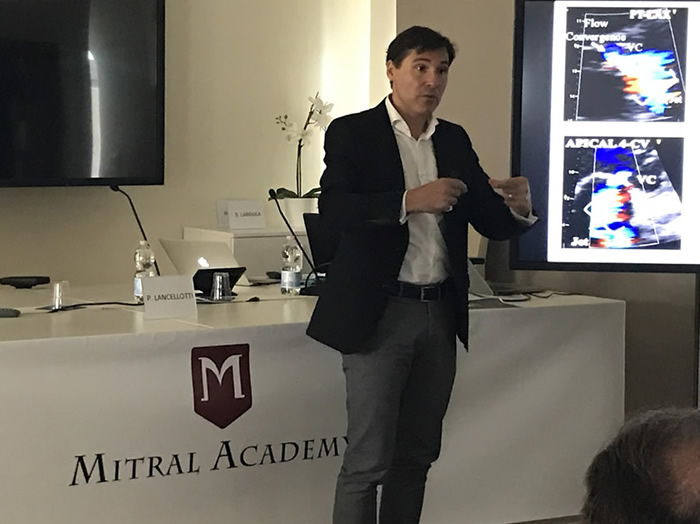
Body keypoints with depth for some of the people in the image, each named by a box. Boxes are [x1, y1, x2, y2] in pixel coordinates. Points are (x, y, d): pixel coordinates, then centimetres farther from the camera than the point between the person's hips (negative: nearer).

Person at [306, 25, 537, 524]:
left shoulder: (455, 140, 12)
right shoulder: (352, 133, -3)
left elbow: (491, 221, 10)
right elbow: (333, 208, -18)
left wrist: (517, 207, -13)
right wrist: (410, 200, -28)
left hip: (440, 314, 5)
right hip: (380, 313, -5)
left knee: (417, 455, 12)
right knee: (368, 459, -5)